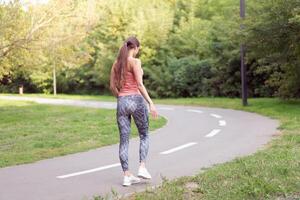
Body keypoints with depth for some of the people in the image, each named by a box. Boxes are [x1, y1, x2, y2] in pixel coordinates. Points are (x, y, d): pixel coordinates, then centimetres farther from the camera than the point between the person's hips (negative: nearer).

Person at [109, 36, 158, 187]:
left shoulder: (116, 63, 11)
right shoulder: (135, 61, -8)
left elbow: (112, 87, 12)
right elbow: (140, 85, -16)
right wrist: (151, 103, -14)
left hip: (122, 102, 5)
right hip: (136, 100, -5)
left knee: (124, 140, 6)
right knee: (144, 135, 15)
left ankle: (127, 176, 4)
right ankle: (142, 168, 3)